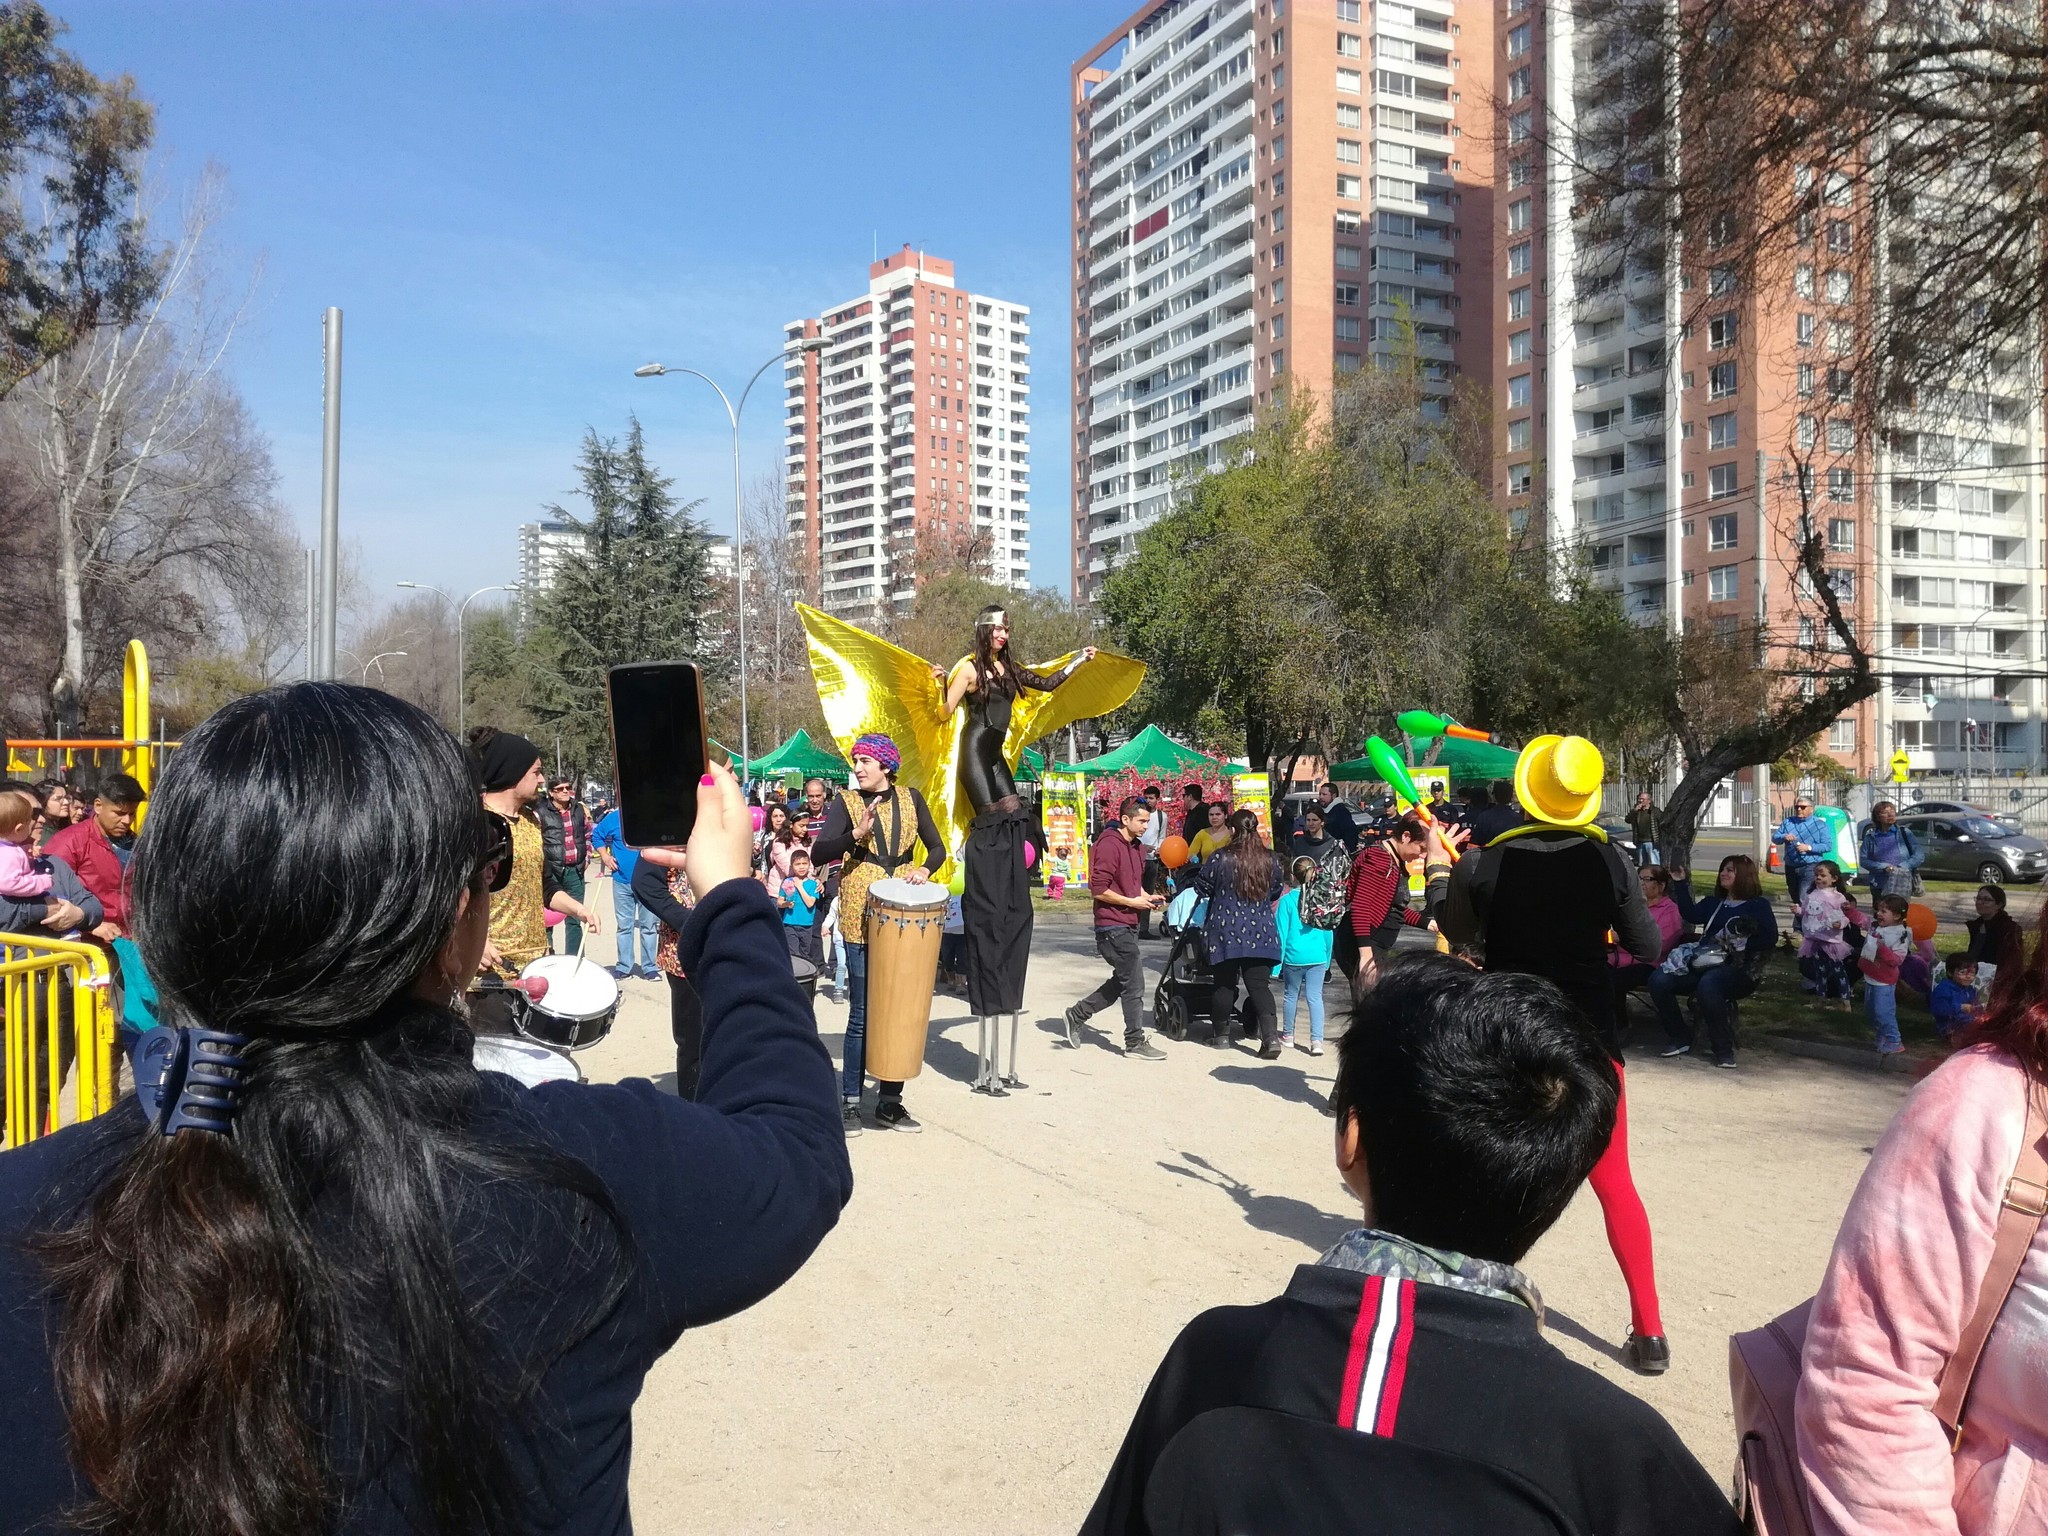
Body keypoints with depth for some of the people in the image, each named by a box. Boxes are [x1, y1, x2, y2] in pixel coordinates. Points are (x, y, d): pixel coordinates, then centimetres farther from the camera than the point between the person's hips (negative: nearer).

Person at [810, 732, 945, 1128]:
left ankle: (890, 1101, 16)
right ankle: (849, 1102, 8)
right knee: (862, 1013, -2)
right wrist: (857, 834, -24)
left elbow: (937, 848, 11)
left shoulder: (910, 798, 7)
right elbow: (819, 853, -10)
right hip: (862, 916, -2)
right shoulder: (847, 802, 1)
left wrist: (924, 870, -9)